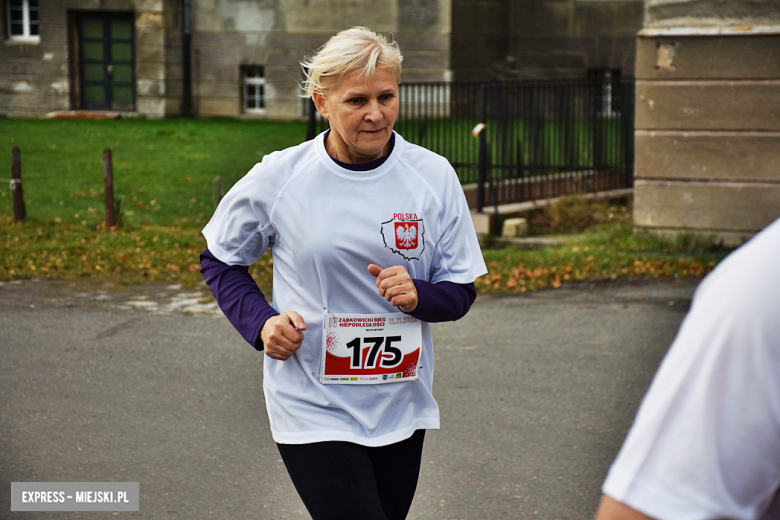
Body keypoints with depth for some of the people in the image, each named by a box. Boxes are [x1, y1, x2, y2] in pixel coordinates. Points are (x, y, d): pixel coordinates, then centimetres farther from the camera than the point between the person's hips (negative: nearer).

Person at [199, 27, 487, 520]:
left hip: (401, 407, 4)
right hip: (313, 410, -3)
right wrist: (261, 321, -10)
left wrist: (418, 296, -19)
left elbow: (461, 290, 3)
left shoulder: (434, 176, -3)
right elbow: (220, 261, 7)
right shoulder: (277, 178, -8)